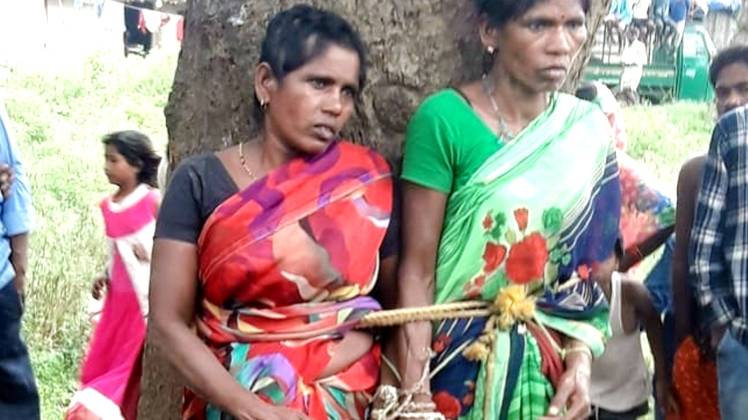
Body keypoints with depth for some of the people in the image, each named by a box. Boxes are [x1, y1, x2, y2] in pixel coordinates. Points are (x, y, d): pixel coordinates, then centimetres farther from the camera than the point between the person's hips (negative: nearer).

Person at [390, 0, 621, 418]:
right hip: (458, 361, -3)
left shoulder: (590, 130, -2)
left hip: (553, 365, 3)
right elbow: (417, 270, -13)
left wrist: (581, 359, -9)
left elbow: (596, 266, 3)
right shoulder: (444, 120, -14)